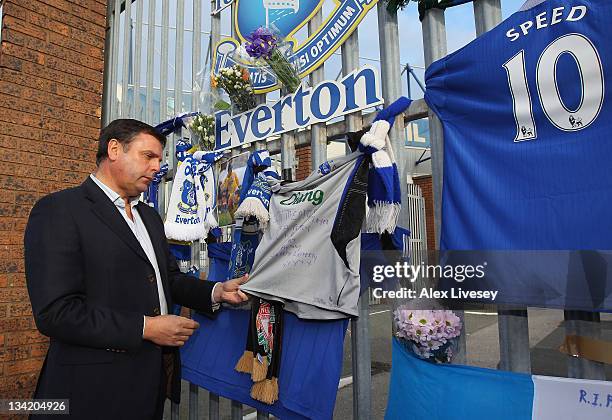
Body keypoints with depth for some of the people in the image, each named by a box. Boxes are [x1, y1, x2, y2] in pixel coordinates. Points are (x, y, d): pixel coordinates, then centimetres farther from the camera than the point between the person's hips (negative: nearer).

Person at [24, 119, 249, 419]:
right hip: (98, 388, -7)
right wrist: (145, 328, -18)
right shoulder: (58, 211, -12)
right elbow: (55, 313, -19)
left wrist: (217, 292, -4)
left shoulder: (150, 216, 13)